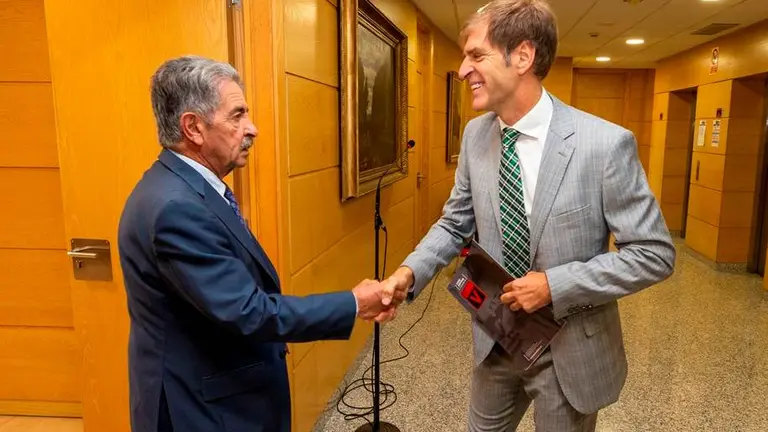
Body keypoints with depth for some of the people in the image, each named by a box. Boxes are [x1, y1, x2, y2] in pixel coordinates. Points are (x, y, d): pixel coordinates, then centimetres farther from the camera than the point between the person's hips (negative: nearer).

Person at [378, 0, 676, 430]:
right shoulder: (476, 135, -5)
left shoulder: (606, 143, -21)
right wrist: (411, 271, -13)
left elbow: (654, 254, -15)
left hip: (569, 348, -4)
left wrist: (555, 285, -23)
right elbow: (455, 223, 4)